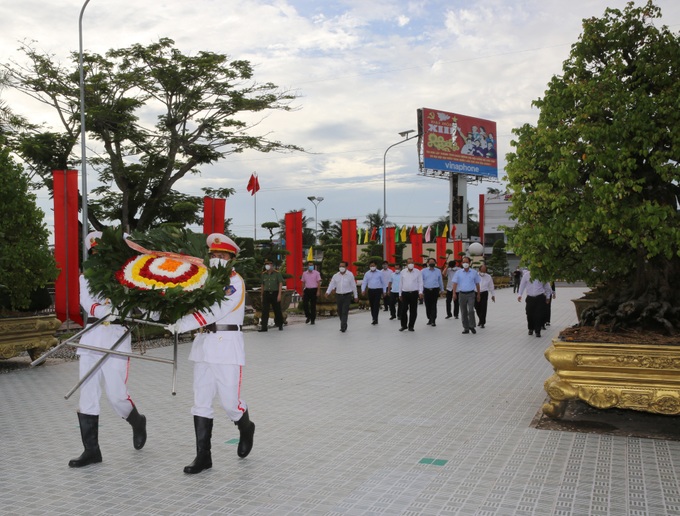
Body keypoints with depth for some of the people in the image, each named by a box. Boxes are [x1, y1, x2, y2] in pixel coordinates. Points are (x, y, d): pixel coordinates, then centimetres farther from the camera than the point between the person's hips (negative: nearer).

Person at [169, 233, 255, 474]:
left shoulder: (235, 282, -8)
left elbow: (215, 312, -20)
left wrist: (183, 324, -27)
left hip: (227, 345, -6)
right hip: (204, 344, 6)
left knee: (230, 402, -2)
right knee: (201, 402, 6)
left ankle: (246, 429, 31)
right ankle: (203, 456, 14)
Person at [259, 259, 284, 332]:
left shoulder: (277, 273, -3)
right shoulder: (264, 274, 9)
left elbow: (280, 283, -5)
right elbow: (263, 285, 15)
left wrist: (279, 294, -13)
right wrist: (262, 295, 13)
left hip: (274, 293, -3)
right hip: (266, 293, 3)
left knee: (277, 310, 6)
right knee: (264, 311, -4)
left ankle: (280, 325, 23)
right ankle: (264, 327, -4)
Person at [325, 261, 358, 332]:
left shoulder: (350, 275, -3)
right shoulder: (336, 276, 5)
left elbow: (353, 286, 1)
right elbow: (332, 284, 1)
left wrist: (356, 296, 4)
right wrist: (328, 292, -16)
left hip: (347, 296, -4)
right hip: (338, 296, 4)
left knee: (345, 312, -11)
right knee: (340, 312, 10)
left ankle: (343, 327, -11)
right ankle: (344, 325, 28)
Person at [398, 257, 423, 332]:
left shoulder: (418, 272, 1)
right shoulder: (403, 272, 7)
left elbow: (420, 283, -1)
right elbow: (400, 284, 11)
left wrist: (420, 292, -12)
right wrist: (400, 294, 11)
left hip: (414, 293, -1)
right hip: (405, 293, 1)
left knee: (413, 311, 3)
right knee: (403, 310, 0)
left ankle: (411, 326, 13)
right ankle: (403, 325, 14)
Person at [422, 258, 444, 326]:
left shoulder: (438, 271, 8)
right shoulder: (424, 271, 7)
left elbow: (440, 281, 16)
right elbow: (421, 281, 6)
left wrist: (441, 290, 18)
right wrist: (421, 291, 2)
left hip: (435, 290, -1)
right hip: (426, 290, 1)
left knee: (434, 306, -6)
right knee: (427, 306, 6)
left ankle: (433, 321, -5)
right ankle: (429, 319, 21)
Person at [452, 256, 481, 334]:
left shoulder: (474, 272, 4)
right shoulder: (458, 272, 3)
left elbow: (477, 283, 10)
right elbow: (455, 283, -2)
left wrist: (478, 294, 10)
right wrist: (454, 293, -14)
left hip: (471, 294, -1)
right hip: (462, 294, 1)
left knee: (471, 310, -15)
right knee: (463, 312, 6)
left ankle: (472, 326, 0)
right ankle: (466, 328, 15)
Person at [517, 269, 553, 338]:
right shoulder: (526, 274, 1)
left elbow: (546, 286, 12)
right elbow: (522, 285, 10)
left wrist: (548, 296, 19)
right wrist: (520, 294, 5)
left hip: (540, 297, -1)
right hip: (530, 298, 1)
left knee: (539, 315, -6)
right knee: (529, 314, 3)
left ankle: (537, 331, 2)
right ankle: (531, 329, 24)